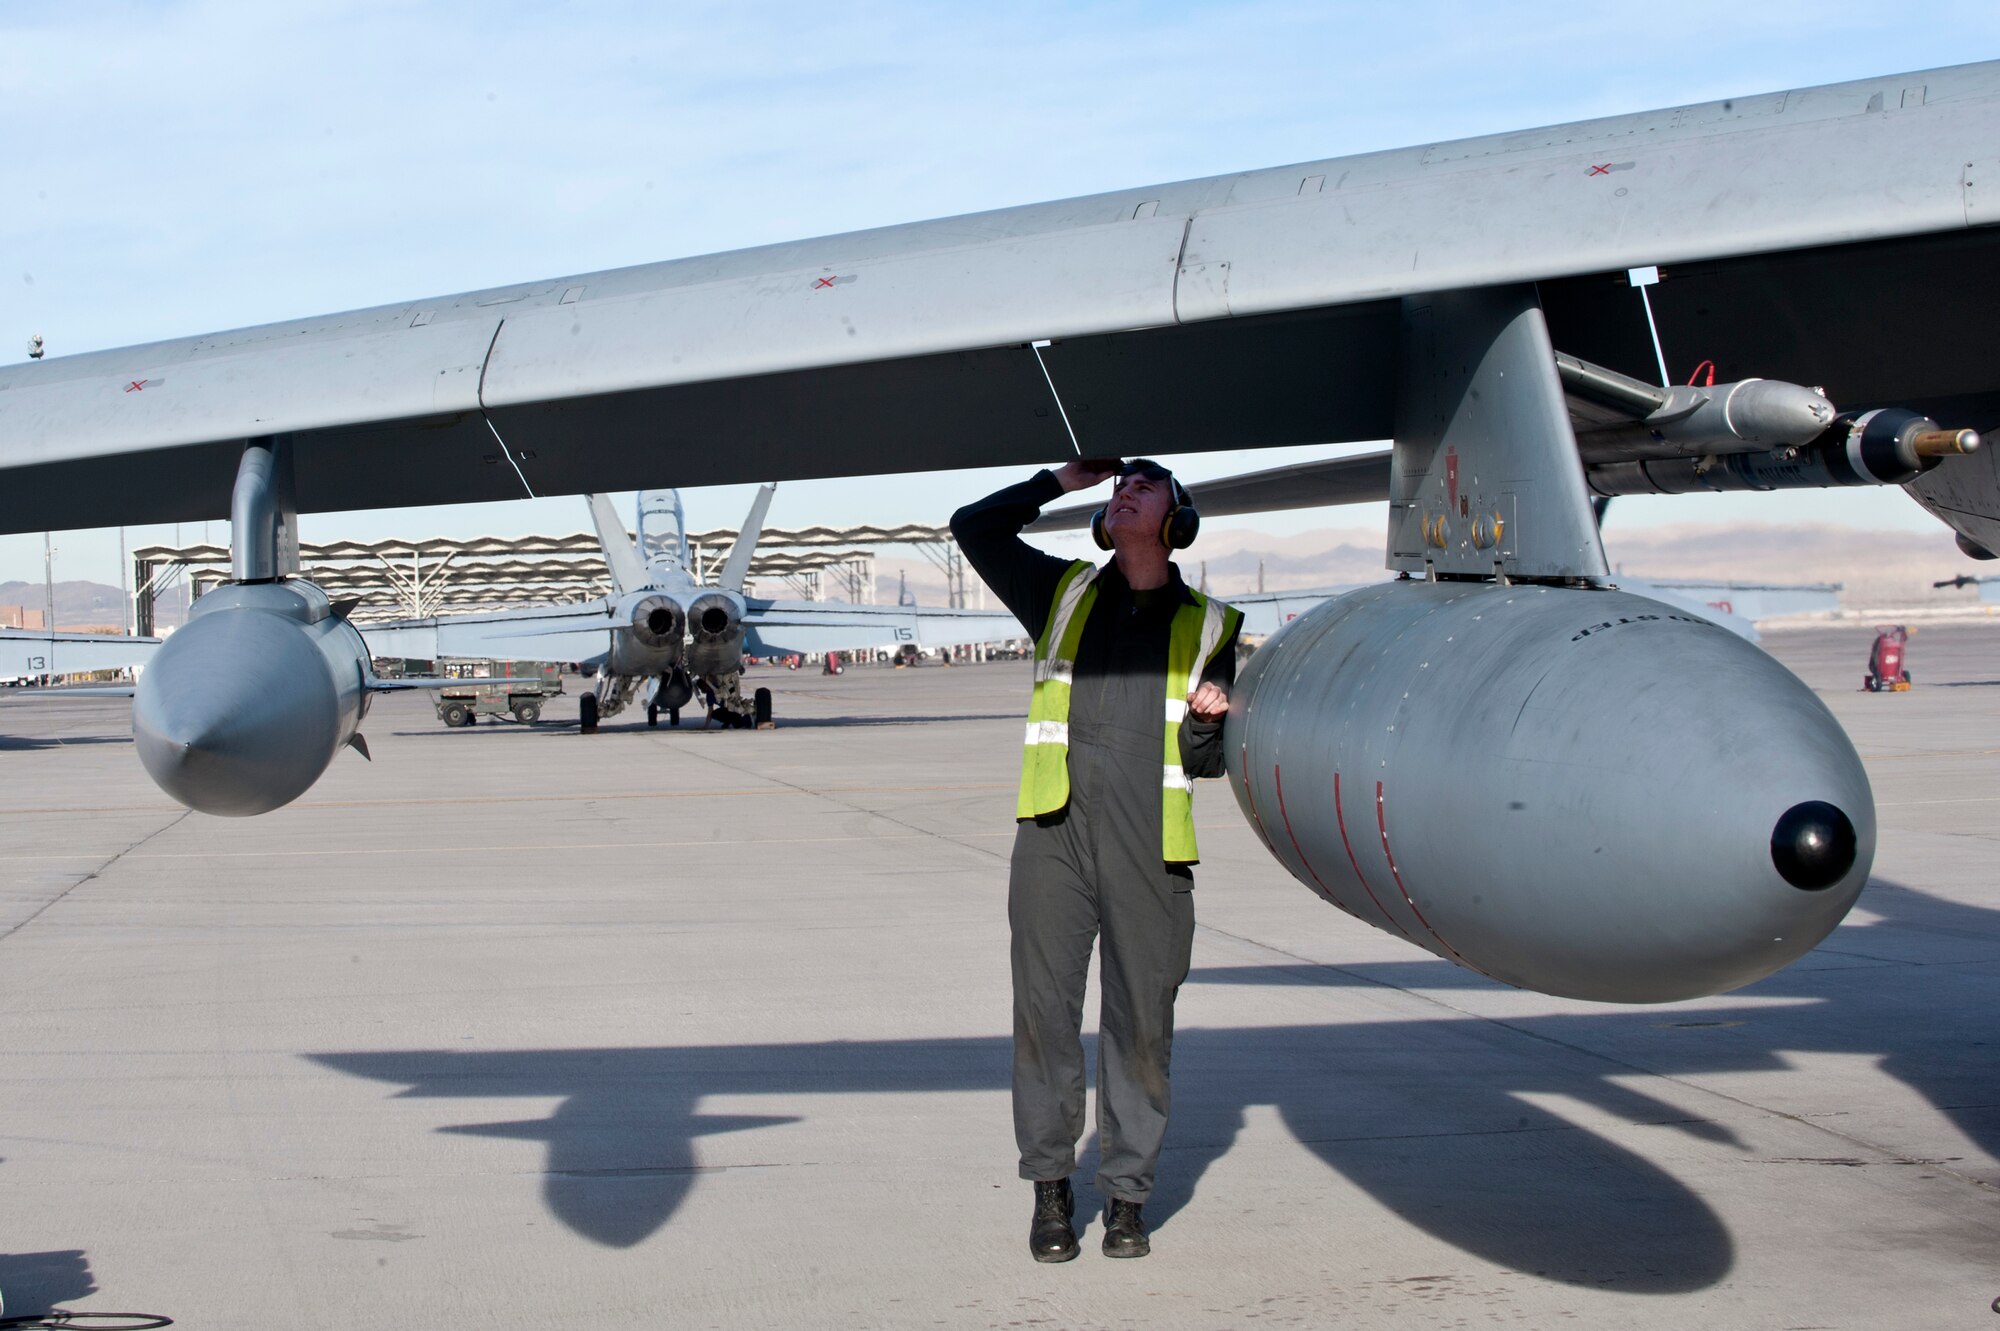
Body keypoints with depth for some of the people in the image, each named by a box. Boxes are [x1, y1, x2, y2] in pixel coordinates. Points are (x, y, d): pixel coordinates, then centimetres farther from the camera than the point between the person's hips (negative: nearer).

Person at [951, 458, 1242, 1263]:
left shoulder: (1207, 627, 15)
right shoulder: (1064, 593, 18)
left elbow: (1206, 761, 15)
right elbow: (974, 528, 18)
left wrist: (1207, 720, -7)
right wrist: (1063, 481, 19)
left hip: (1149, 836, 0)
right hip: (1055, 825, 0)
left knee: (1142, 1018, 1)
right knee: (1043, 1006, -2)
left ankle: (1127, 1194, 13)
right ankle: (1051, 1188, 10)